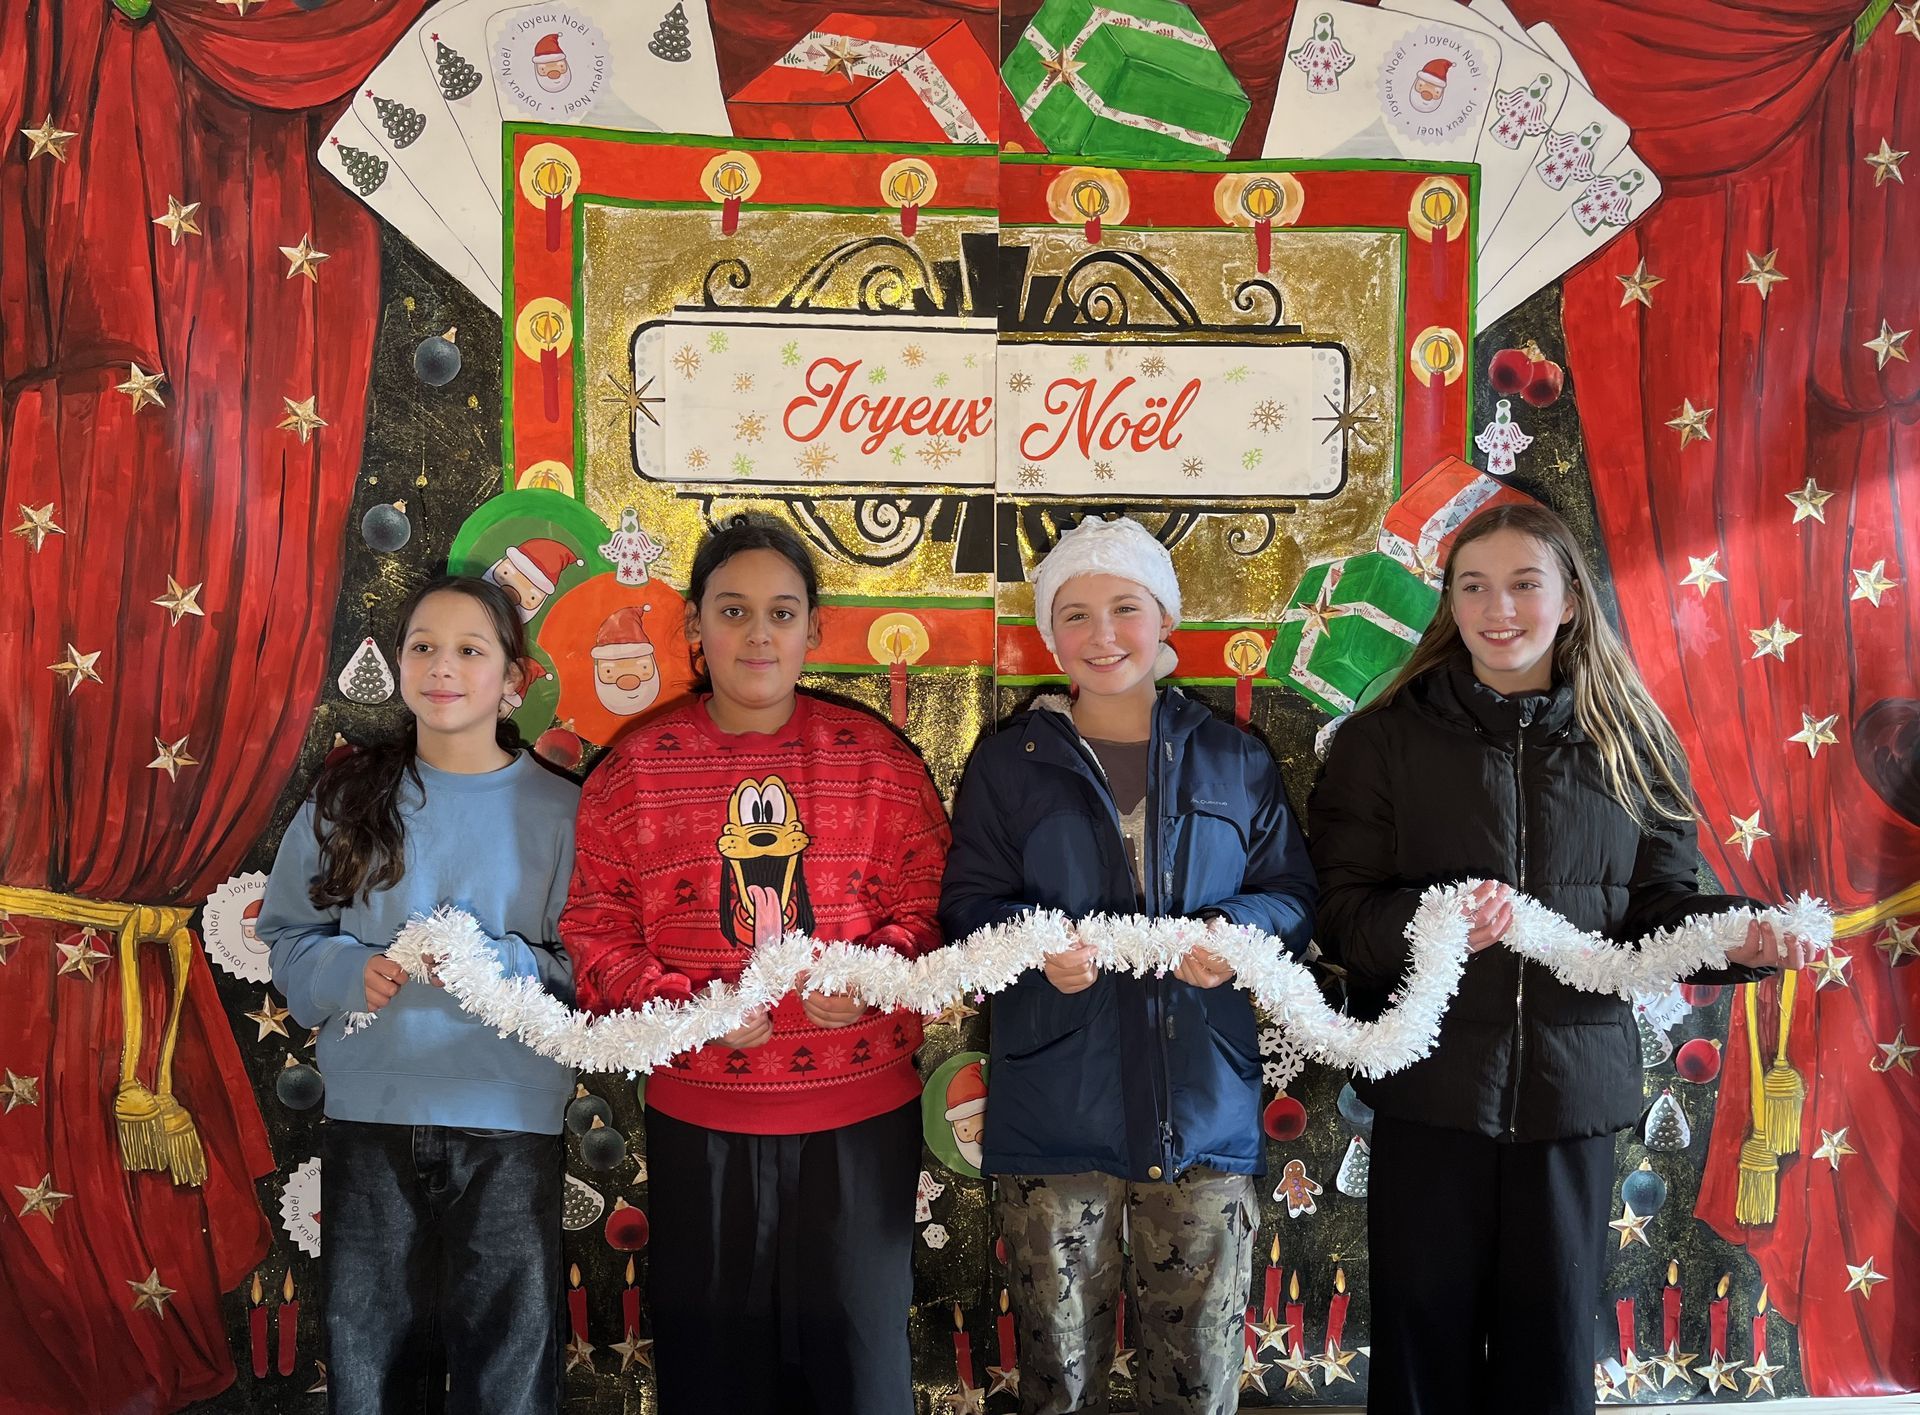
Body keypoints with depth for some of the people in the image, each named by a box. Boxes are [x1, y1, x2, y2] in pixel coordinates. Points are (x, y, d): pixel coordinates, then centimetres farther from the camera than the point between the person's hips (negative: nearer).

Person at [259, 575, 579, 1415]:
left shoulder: (559, 810, 0)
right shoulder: (347, 797, 6)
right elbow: (287, 935, 9)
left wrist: (499, 966, -19)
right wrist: (350, 971, -11)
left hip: (510, 1124, -2)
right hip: (368, 1118, 2)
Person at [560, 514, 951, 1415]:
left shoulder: (877, 758, 2)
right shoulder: (635, 769, 1)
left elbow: (927, 902, 3)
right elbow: (595, 928, 0)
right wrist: (684, 1008, -15)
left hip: (861, 1116, 0)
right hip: (698, 1121, 0)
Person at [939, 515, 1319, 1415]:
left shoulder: (1230, 759, 9)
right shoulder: (1010, 762, 4)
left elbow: (1293, 894, 9)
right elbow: (968, 905, 1)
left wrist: (1239, 933, -14)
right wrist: (1038, 946, -20)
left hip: (1204, 1112, 1)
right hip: (1055, 1120, -1)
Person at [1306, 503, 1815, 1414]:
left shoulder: (1630, 745, 7)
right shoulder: (1385, 738, 0)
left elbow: (1659, 905, 8)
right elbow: (1342, 912, -6)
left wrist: (1736, 932, -12)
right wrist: (1428, 922, -25)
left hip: (1574, 1089, 2)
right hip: (1429, 1091, -1)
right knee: (1424, 1341, 7)